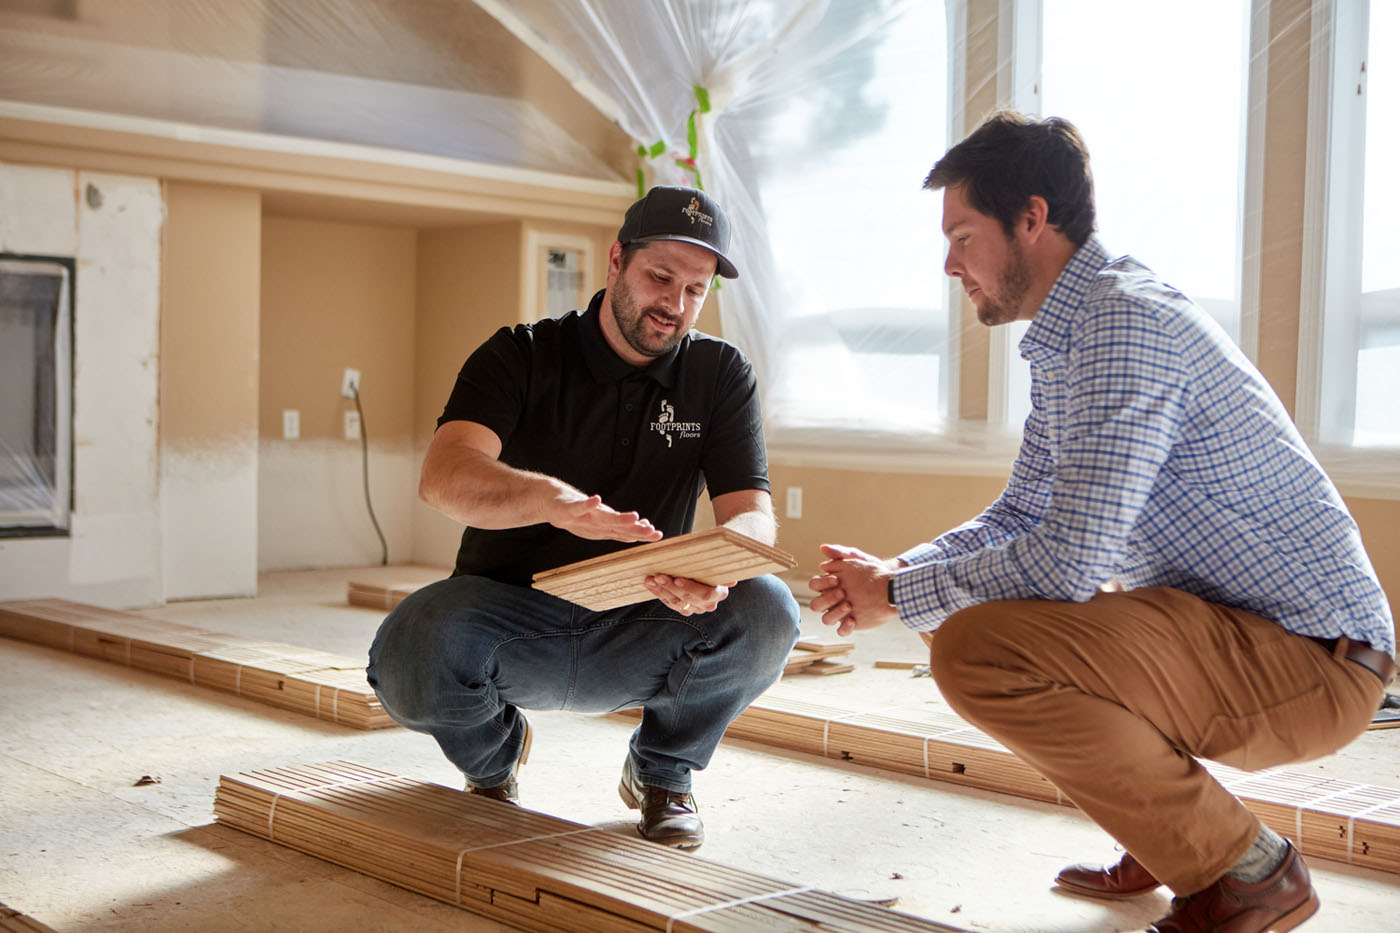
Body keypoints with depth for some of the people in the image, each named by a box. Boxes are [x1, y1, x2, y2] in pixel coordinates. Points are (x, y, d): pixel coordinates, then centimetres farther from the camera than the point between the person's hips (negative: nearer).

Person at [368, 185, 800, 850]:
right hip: (511, 614, -1)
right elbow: (443, 476, -25)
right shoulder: (521, 357, -6)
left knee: (766, 615, -28)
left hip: (640, 631, 2)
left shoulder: (720, 375, 2)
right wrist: (550, 498, -48)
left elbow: (753, 516, -8)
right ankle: (493, 759, 5)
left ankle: (661, 772, 4)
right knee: (411, 653, -34)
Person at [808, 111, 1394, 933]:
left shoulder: (1125, 322, -21)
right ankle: (1174, 836, 17)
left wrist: (902, 599, -12)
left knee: (977, 650, -26)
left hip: (1311, 658, -10)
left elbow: (1067, 561, -26)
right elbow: (1019, 517, 19)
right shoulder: (1065, 337, 13)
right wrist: (895, 571, 3)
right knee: (980, 614, 19)